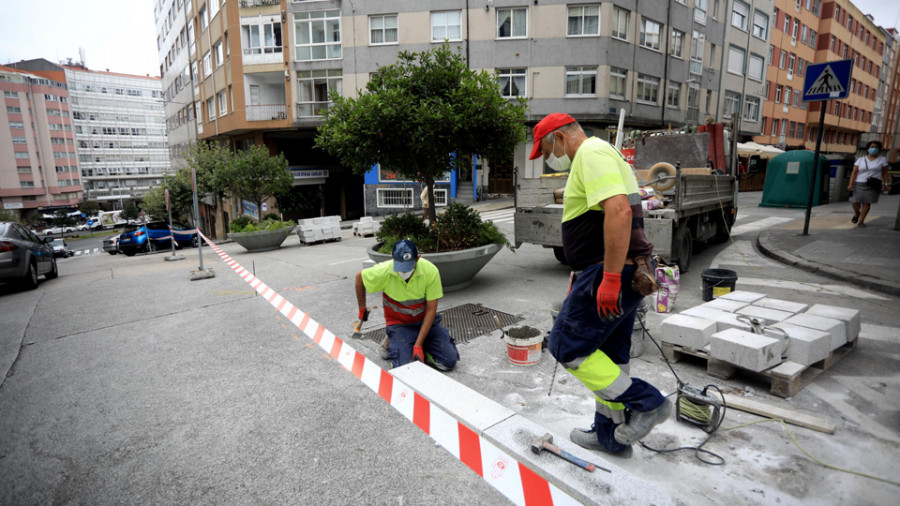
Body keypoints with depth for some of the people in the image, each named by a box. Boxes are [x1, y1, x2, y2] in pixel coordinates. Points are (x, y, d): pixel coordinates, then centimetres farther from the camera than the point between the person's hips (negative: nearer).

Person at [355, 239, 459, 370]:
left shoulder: (431, 271, -23)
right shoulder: (383, 271, -23)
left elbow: (431, 310, -16)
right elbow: (359, 277, -1)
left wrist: (418, 345, -20)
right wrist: (362, 309, 8)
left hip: (425, 321, 1)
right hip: (398, 324, -1)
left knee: (449, 361, -11)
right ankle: (392, 343, 11)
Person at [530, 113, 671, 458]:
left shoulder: (592, 153, -10)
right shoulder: (594, 157, 23)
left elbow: (619, 211, -26)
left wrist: (609, 278, -28)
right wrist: (580, 279, 27)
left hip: (611, 275, -11)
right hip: (620, 274, 11)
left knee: (566, 345, -3)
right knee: (608, 358, 16)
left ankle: (646, 403, 5)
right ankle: (611, 436, 29)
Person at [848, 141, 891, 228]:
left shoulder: (882, 160, 8)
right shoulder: (861, 159, 6)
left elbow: (885, 173, 7)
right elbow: (854, 172, 1)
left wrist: (887, 184, -1)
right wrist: (851, 184, -9)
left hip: (873, 185, 0)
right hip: (859, 184, 0)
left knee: (867, 203, -5)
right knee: (855, 202, -4)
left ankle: (861, 221, 0)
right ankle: (857, 213, 28)